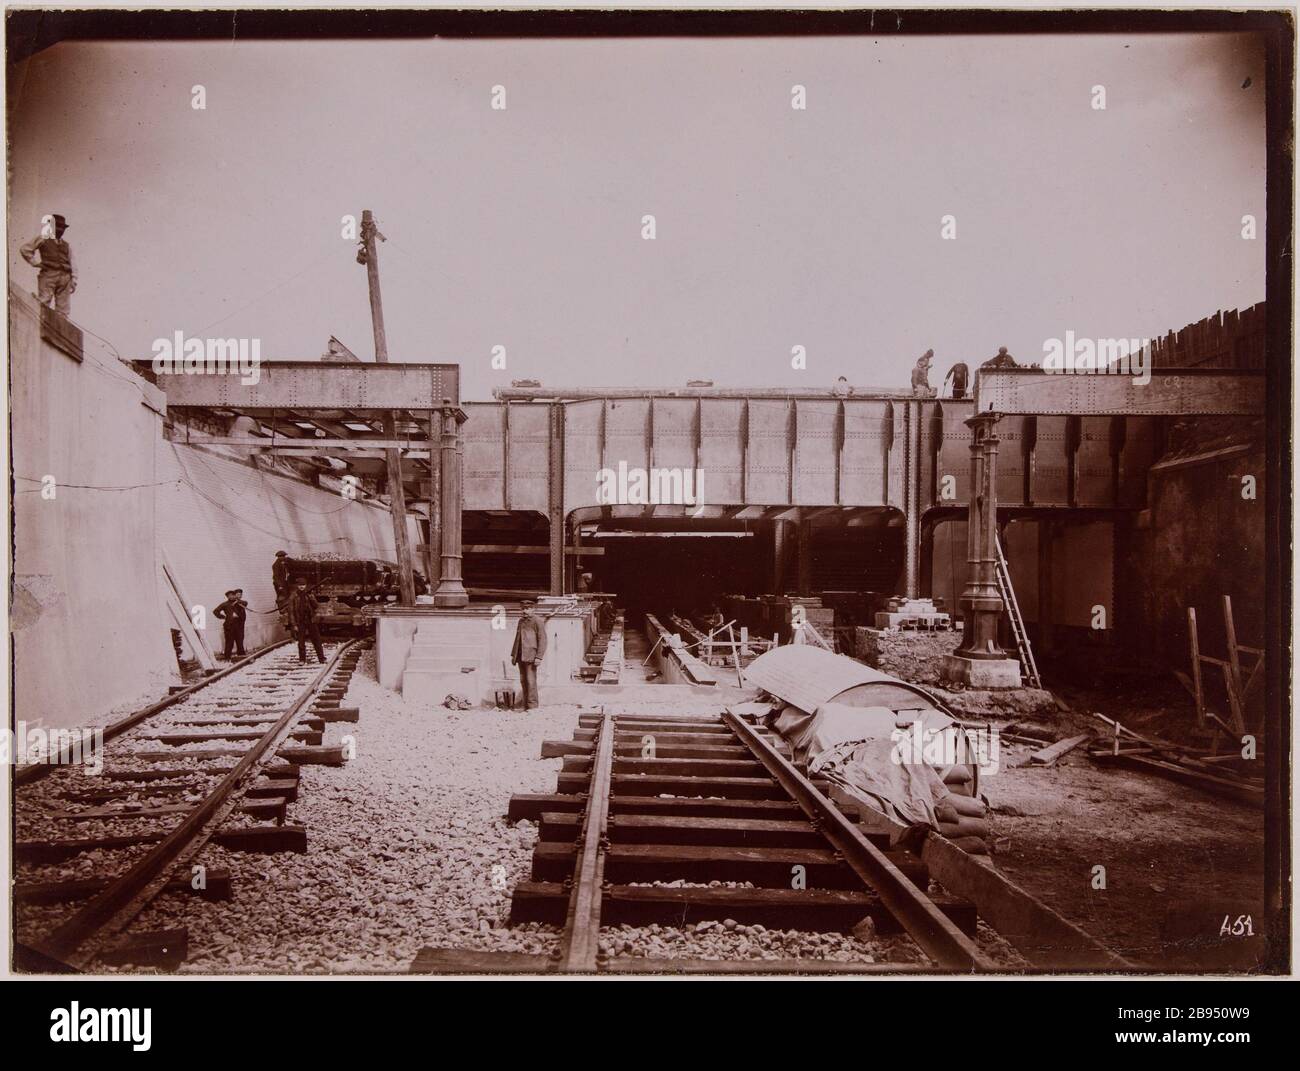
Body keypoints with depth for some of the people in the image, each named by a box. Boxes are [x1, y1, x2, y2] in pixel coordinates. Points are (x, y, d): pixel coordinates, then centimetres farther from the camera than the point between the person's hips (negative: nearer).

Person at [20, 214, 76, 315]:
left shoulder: (67, 246, 20)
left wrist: (73, 282, 5)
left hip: (65, 279, 4)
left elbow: (72, 266, 15)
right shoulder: (43, 240, 8)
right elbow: (24, 249, 1)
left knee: (63, 311, 1)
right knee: (43, 306, -10)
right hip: (48, 276, -4)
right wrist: (36, 263, -3)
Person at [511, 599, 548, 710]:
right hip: (520, 656, 7)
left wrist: (539, 657, -16)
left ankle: (532, 706, -8)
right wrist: (513, 654, 20)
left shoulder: (538, 621, -4)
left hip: (531, 655, -7)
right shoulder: (521, 620, 19)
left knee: (530, 680, -10)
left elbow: (542, 640, -9)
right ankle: (526, 706, 10)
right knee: (523, 680, 7)